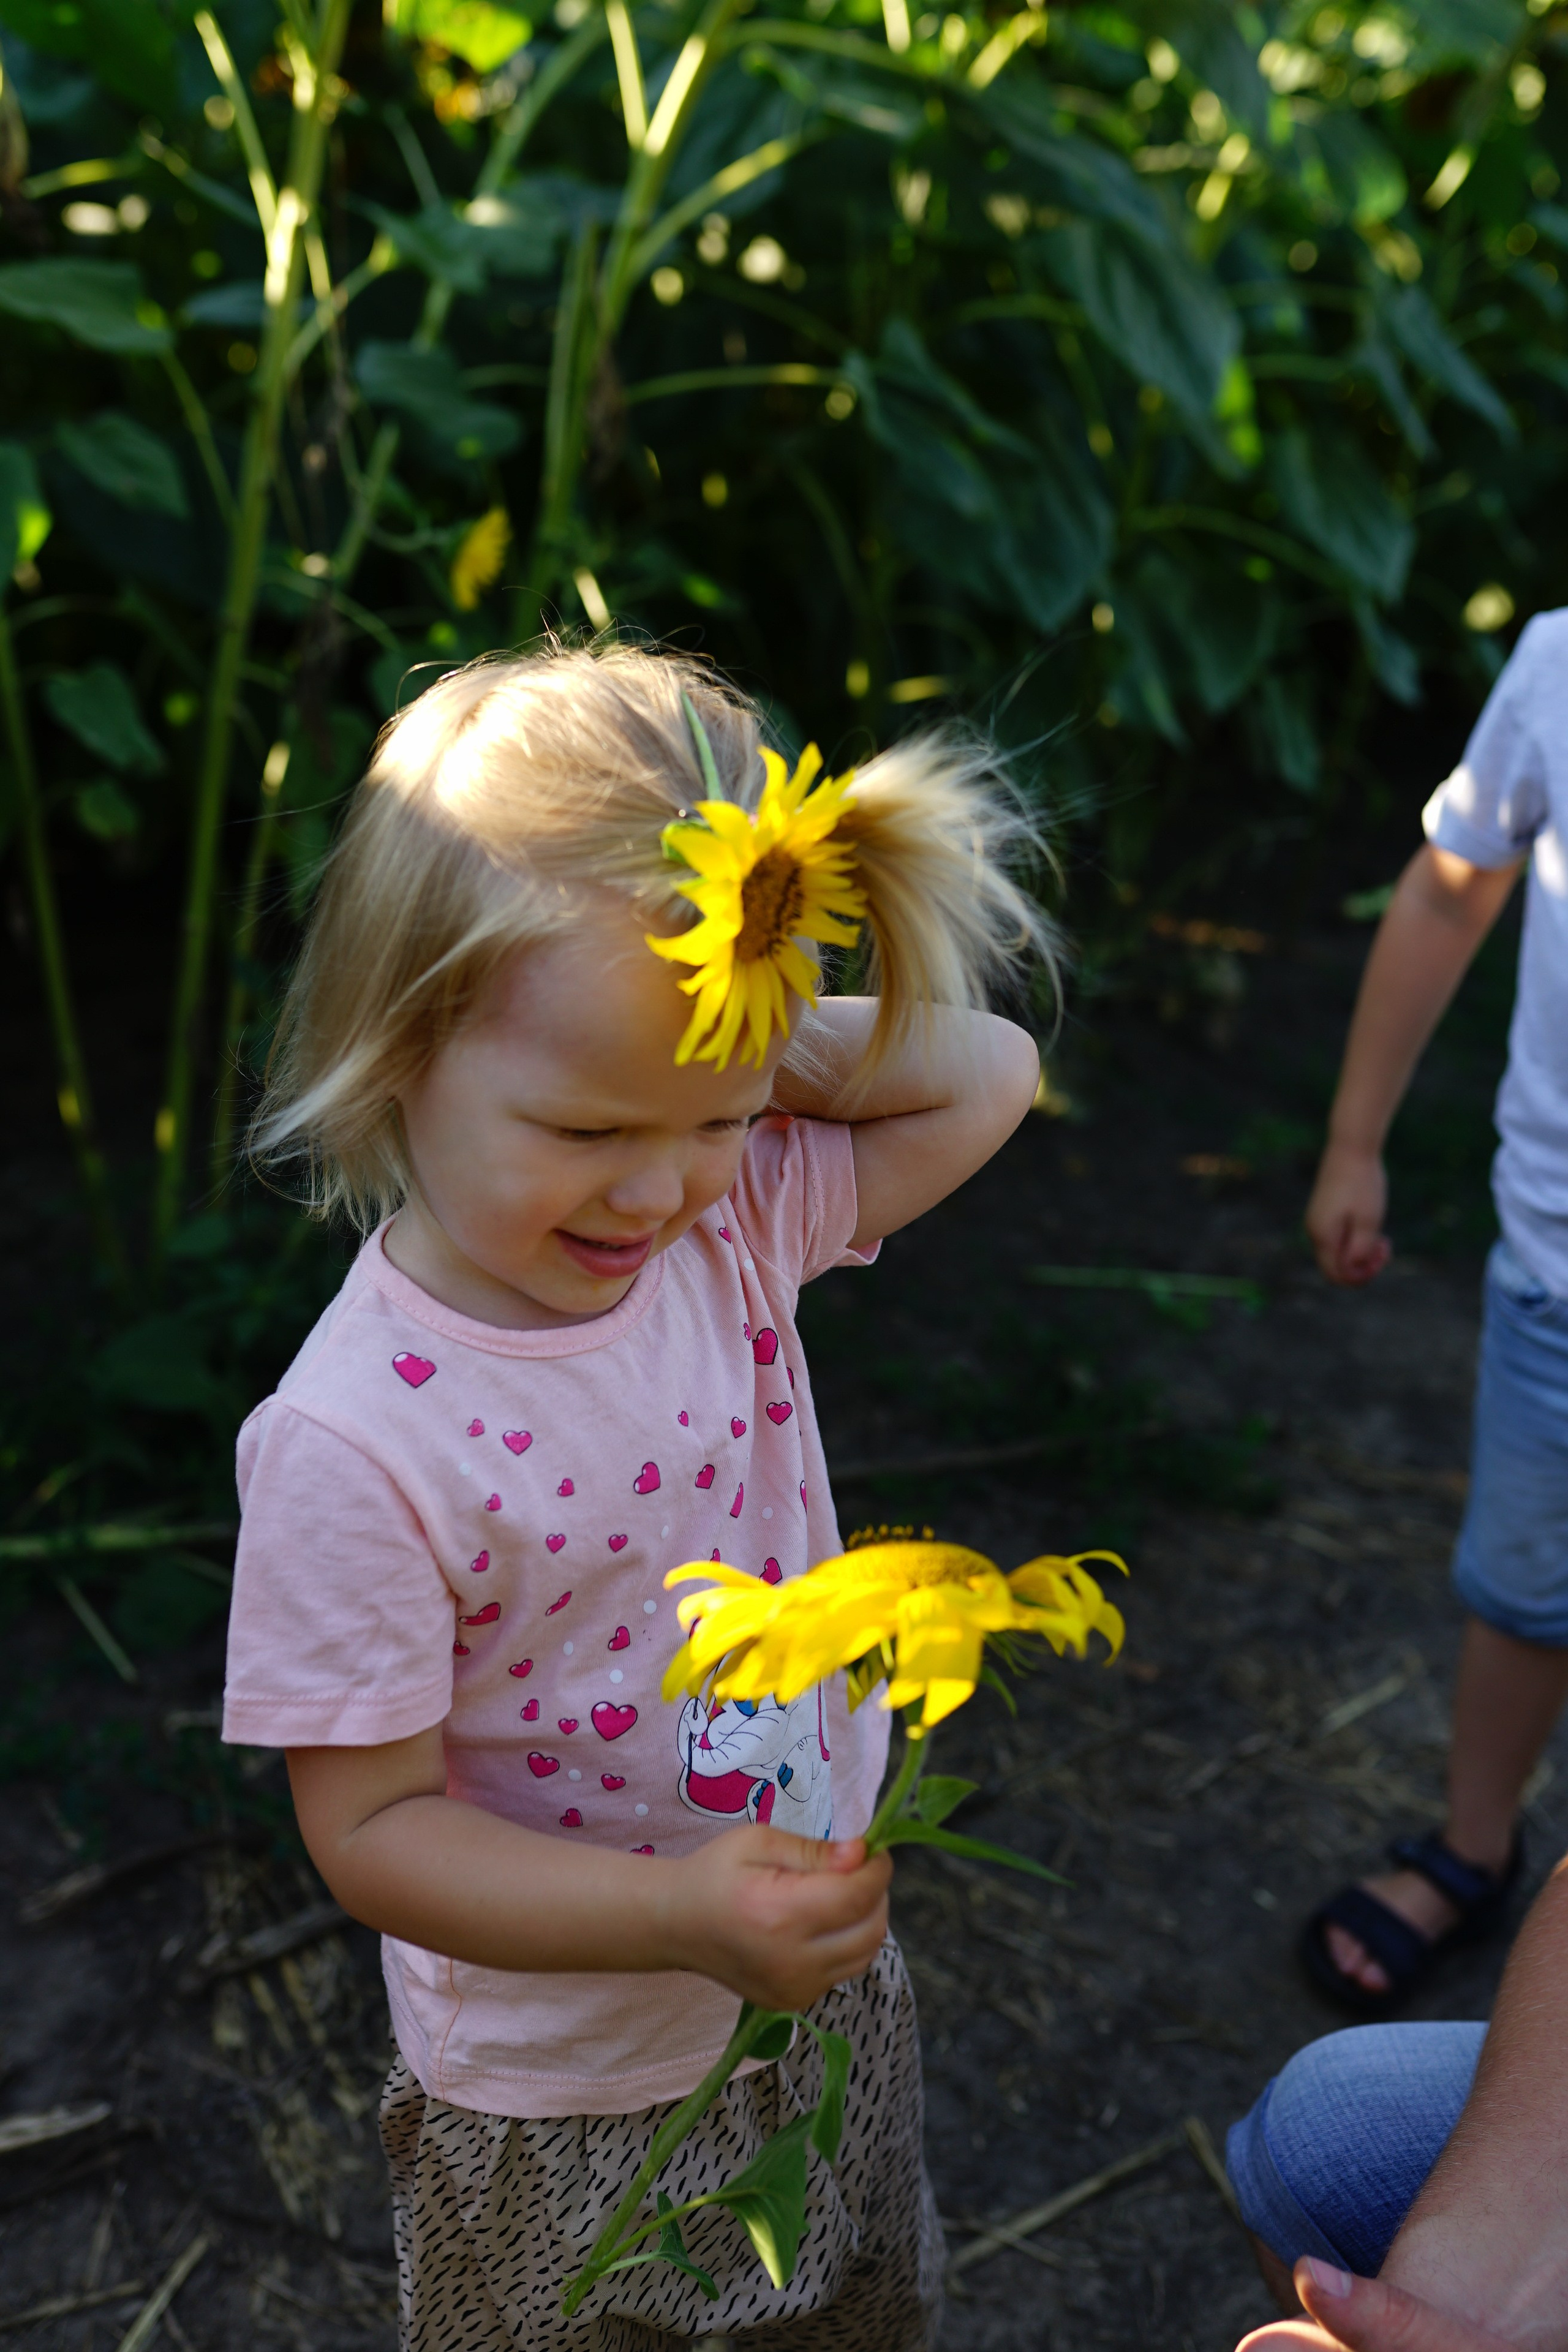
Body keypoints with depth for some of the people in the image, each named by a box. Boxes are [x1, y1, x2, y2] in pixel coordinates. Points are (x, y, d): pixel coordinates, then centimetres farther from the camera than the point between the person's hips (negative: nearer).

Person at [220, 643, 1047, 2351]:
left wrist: (729, 1060, -19)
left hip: (825, 1971, 5)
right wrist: (684, 1914, -34)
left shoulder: (735, 1224, -14)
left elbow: (986, 1077, -5)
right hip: (558, 2099, -5)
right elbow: (370, 1830, -22)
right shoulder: (353, 1446, -30)